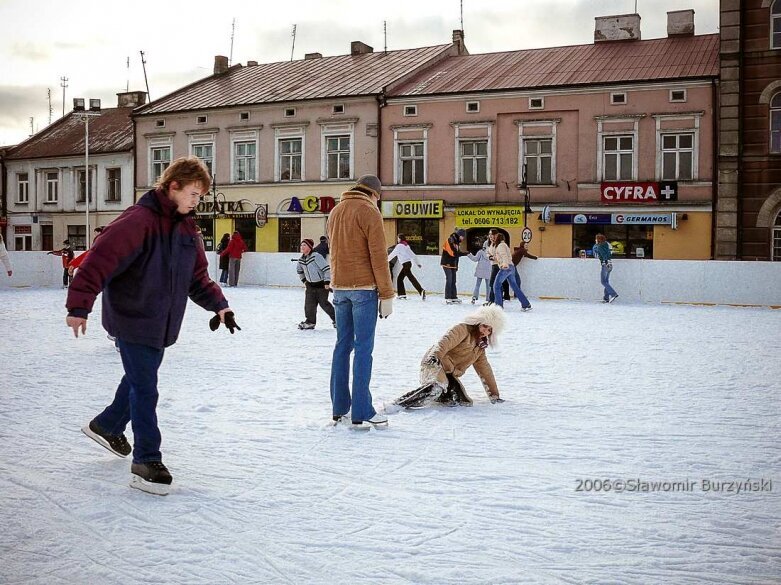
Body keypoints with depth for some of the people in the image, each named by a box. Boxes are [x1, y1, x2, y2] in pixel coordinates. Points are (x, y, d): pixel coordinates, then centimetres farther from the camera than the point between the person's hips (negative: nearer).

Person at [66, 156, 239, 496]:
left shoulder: (185, 227, 8)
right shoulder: (139, 220, -19)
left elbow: (198, 275, 15)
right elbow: (100, 260, -25)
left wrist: (218, 304, 4)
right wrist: (79, 305, -29)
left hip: (161, 323, 8)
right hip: (132, 320, -8)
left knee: (140, 381, 21)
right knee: (144, 389, -5)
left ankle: (107, 427, 44)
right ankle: (147, 462, 3)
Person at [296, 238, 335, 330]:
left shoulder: (316, 256, -21)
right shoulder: (301, 260, 2)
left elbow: (326, 268, -21)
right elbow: (299, 270, 24)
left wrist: (327, 282, -21)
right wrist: (304, 280, 18)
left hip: (322, 284, -6)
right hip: (310, 285, 6)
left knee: (323, 303, 0)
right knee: (309, 303, -2)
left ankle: (336, 319, 18)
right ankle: (310, 321, 7)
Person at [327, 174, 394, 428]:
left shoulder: (336, 211, 16)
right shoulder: (369, 212, -8)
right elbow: (378, 256, -12)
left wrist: (337, 287, 15)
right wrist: (386, 295, -9)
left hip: (340, 287, 7)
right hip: (364, 288, -7)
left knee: (342, 346, 11)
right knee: (363, 348, -6)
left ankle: (339, 408, 14)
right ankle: (362, 413, -6)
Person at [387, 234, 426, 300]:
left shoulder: (399, 246, -5)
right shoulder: (406, 245, 19)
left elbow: (393, 254, 0)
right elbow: (412, 255, 20)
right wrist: (418, 263, 22)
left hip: (406, 264, -9)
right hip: (408, 263, 9)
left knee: (411, 278, -16)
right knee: (399, 278, 12)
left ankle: (421, 291, -27)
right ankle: (402, 294, 9)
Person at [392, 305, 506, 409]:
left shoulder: (480, 346, 20)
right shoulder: (463, 329, -4)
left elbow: (485, 370, 25)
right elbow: (444, 343, -20)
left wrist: (494, 395, 23)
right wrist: (435, 356, -40)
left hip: (449, 374, 8)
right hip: (434, 364, -8)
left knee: (465, 403, -12)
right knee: (438, 387, -39)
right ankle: (398, 404, -42)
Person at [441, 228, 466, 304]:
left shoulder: (457, 242, 13)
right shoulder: (450, 240, -16)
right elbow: (454, 253, -25)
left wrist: (456, 266, 13)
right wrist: (465, 253, -23)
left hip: (453, 265, 9)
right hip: (447, 264, -9)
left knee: (453, 281, 11)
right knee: (449, 280, -8)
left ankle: (454, 297, 17)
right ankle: (448, 298, -5)